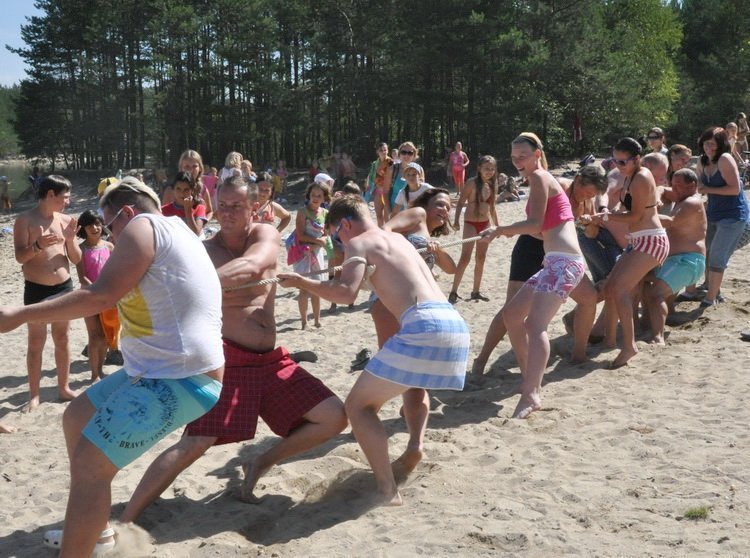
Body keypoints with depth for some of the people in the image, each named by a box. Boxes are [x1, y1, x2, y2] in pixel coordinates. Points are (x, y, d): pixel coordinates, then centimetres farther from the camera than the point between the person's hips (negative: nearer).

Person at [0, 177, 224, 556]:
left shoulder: (143, 225, -9)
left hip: (179, 379, -11)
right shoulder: (170, 230, 22)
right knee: (77, 418, 21)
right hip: (160, 369, 11)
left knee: (89, 464, -14)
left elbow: (101, 296, -16)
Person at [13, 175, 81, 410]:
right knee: (36, 343, 3)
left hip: (64, 287, 4)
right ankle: (34, 395, 11)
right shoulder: (25, 220, -8)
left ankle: (64, 388, 24)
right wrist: (38, 245, -31)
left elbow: (77, 259, 5)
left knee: (62, 340, 12)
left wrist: (70, 238, -13)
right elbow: (20, 257, -13)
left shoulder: (66, 220, 4)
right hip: (36, 290, -4)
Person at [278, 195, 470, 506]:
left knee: (359, 405, 1)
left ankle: (388, 491, -9)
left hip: (424, 327, -8)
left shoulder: (358, 243, 6)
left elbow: (346, 294, -10)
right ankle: (415, 445, 13)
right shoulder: (398, 238, 29)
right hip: (456, 324, 8)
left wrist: (301, 282, 2)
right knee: (415, 385, 37)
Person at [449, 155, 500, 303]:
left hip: (485, 224, 6)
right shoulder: (472, 183, -11)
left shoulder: (492, 186, 7)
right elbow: (460, 202, -13)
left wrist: (496, 225, 20)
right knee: (465, 257, -13)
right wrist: (456, 220, -25)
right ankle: (453, 291, -9)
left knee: (481, 258, 9)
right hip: (471, 223, -6)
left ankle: (476, 291, 18)